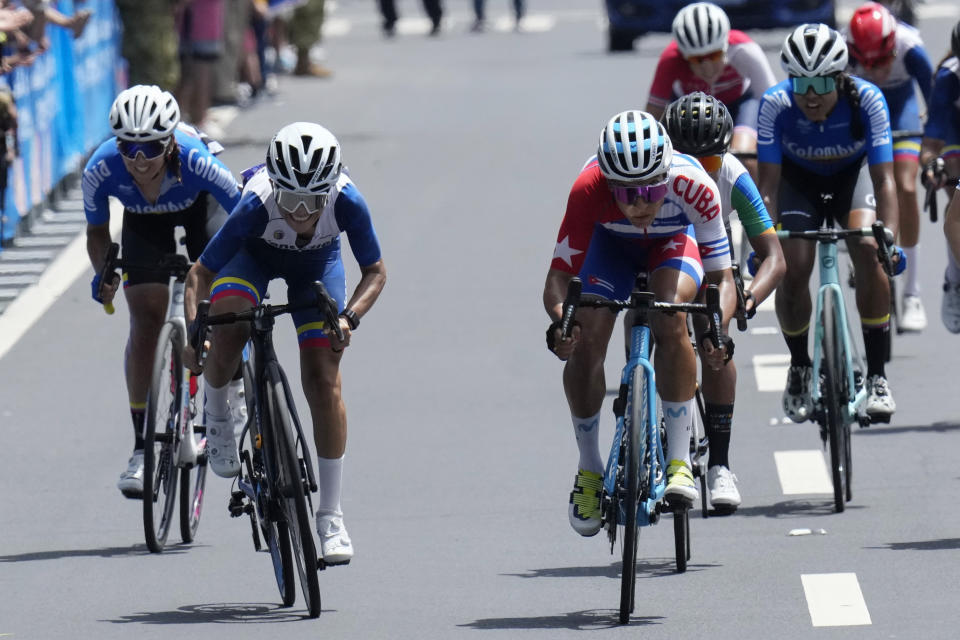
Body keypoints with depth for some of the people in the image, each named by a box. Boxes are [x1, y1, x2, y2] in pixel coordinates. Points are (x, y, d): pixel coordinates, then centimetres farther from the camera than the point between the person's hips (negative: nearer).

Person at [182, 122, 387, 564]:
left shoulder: (347, 203, -37)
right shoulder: (257, 206, -40)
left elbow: (375, 271, -19)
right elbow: (200, 273, -30)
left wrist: (349, 318, -36)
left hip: (316, 262, 1)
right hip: (254, 256, -1)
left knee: (324, 382, -9)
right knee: (227, 334, -32)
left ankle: (330, 516, 1)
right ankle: (216, 417, 3)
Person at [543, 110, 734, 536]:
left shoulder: (693, 185, -38)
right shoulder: (589, 190, -38)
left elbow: (722, 277, -29)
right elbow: (558, 278, -33)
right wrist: (559, 324, -54)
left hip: (673, 239, -1)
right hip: (610, 241, 1)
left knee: (670, 321, -29)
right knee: (585, 341, -18)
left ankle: (679, 461, -22)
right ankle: (589, 470, 3)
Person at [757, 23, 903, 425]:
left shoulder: (867, 100, -32)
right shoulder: (775, 105, -31)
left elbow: (883, 180, -33)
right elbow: (768, 184, -29)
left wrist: (890, 237, -47)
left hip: (852, 173, 0)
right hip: (799, 178, 0)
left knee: (869, 253, -26)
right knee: (792, 269, -18)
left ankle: (876, 376, -16)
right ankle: (799, 367, 11)